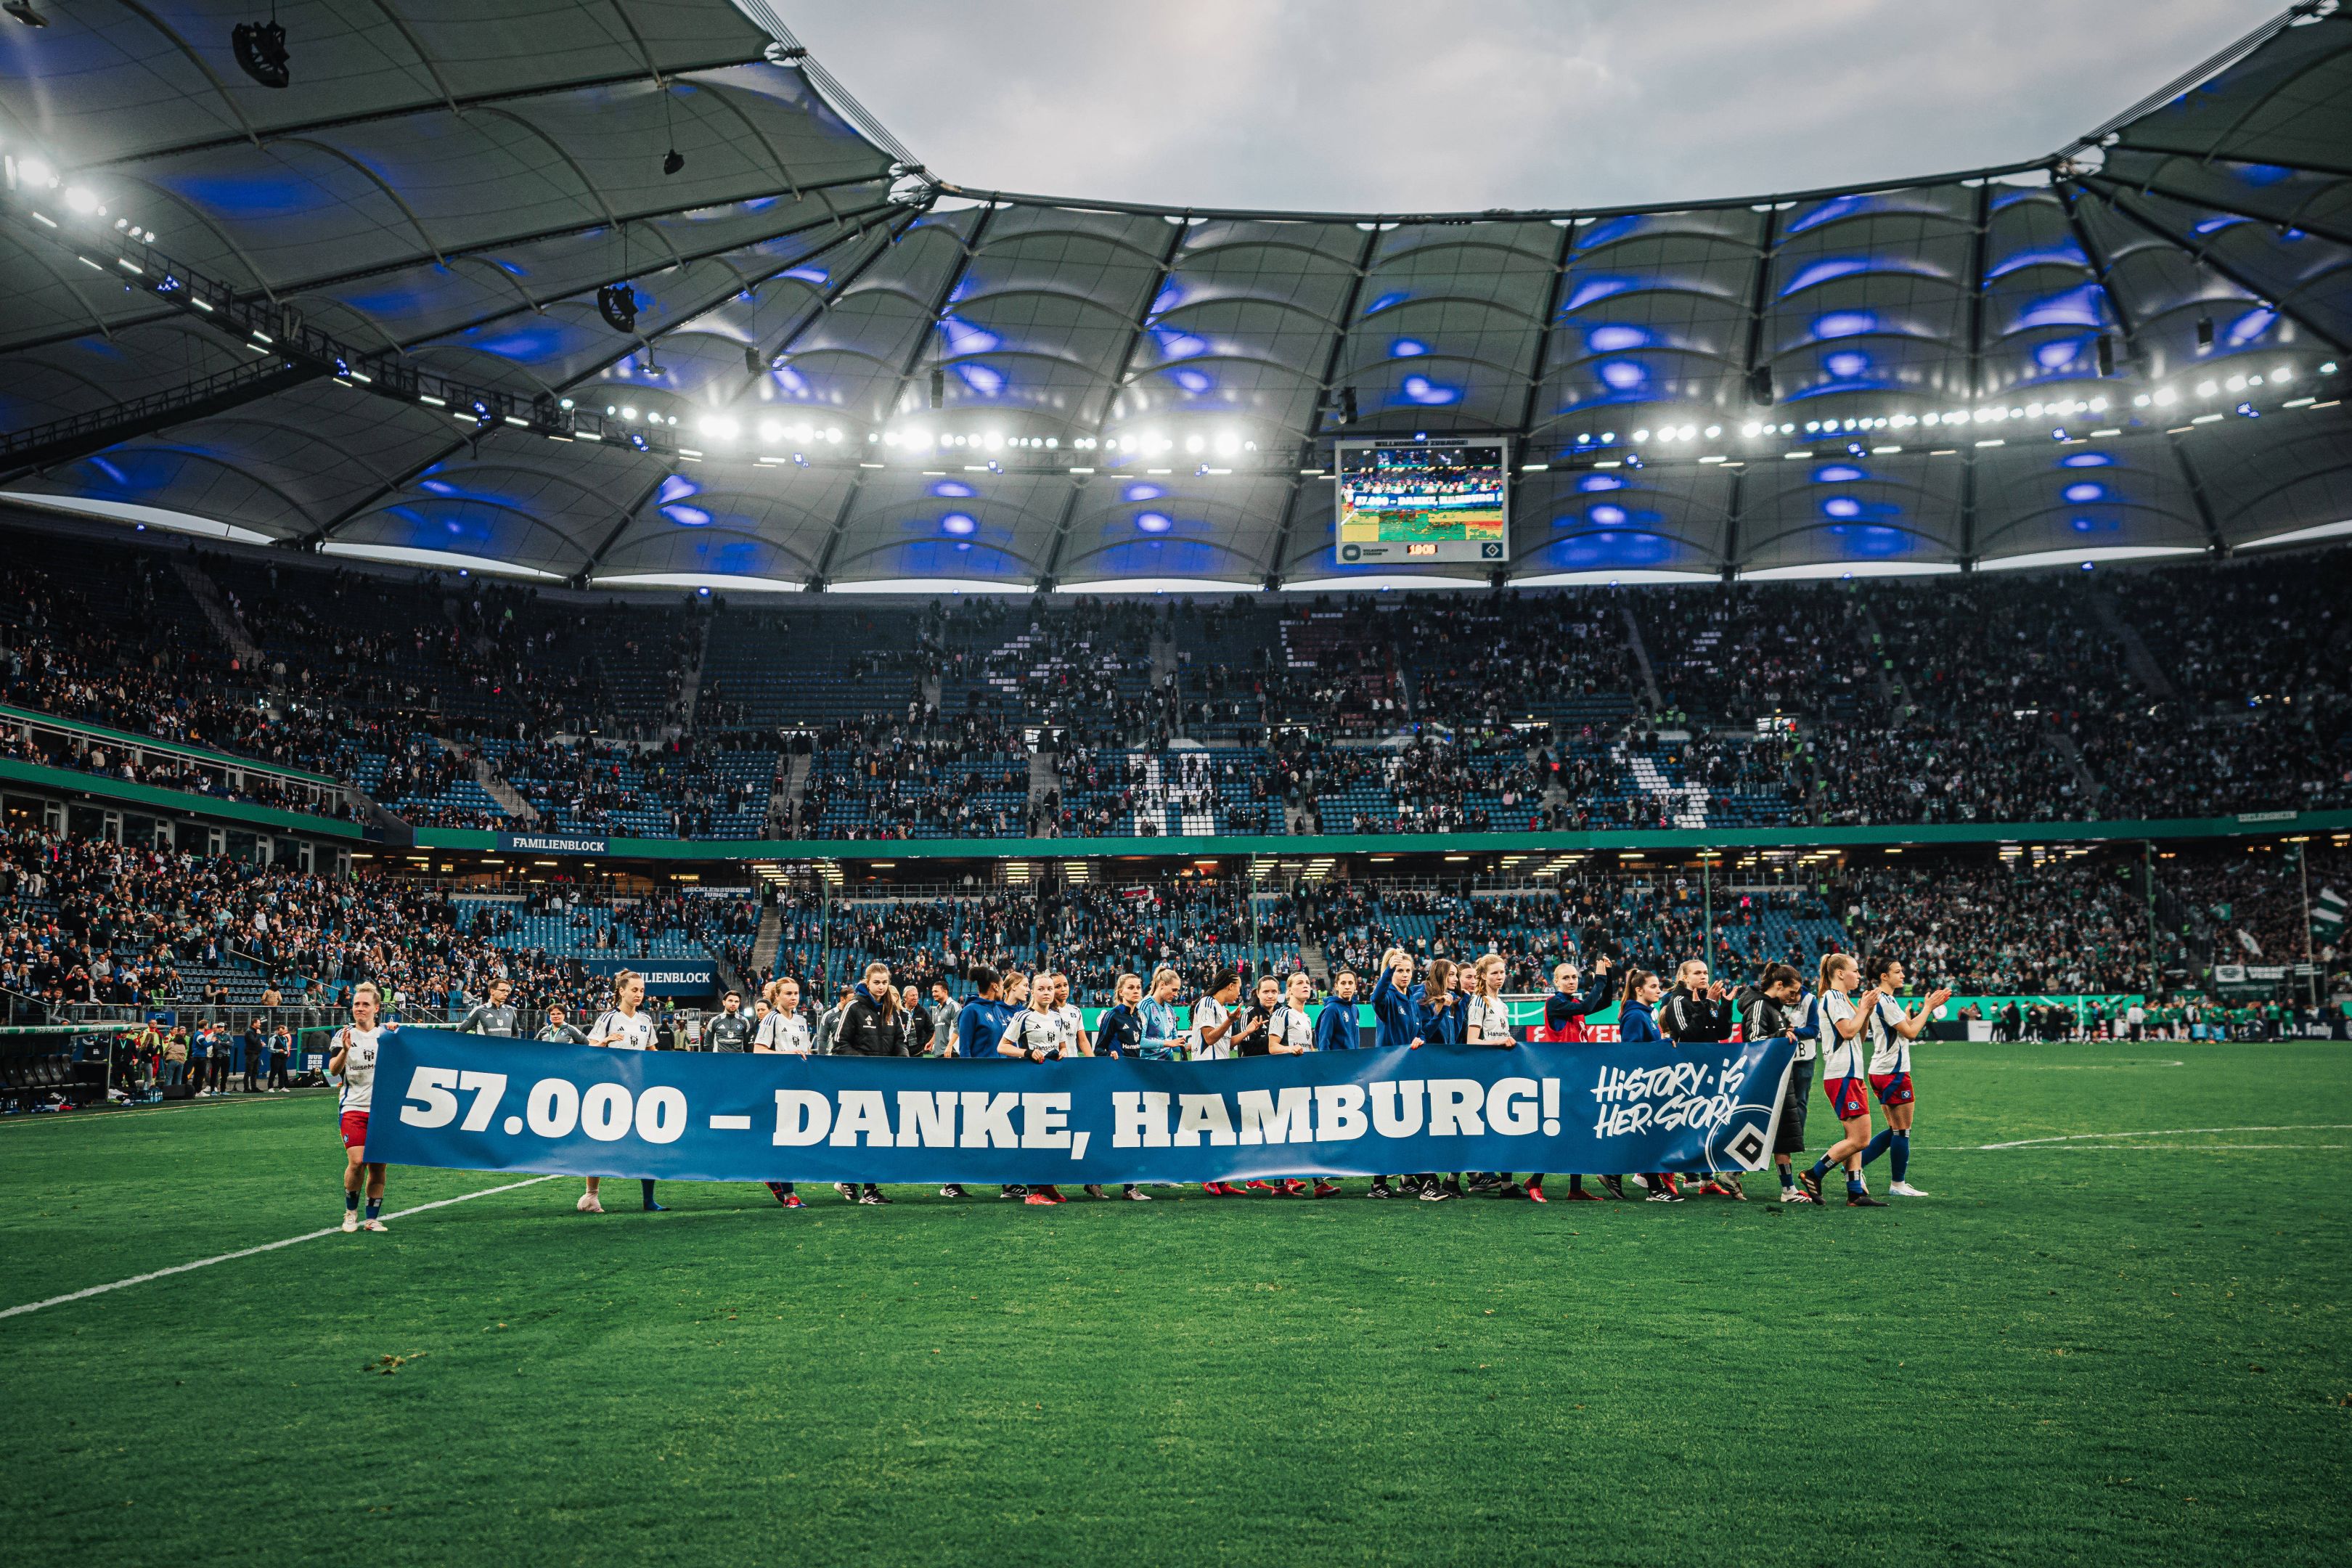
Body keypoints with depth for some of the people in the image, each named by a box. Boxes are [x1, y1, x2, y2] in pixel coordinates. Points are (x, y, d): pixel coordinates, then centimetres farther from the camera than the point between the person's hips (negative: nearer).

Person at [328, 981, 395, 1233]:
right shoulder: (344, 1034, 5)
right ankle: (351, 1212, 7)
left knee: (378, 1166, 1)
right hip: (353, 1107, -1)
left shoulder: (387, 1032, 7)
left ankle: (373, 1218, 12)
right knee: (357, 1161, -15)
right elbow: (333, 1071, -5)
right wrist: (345, 1050, -24)